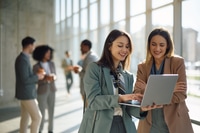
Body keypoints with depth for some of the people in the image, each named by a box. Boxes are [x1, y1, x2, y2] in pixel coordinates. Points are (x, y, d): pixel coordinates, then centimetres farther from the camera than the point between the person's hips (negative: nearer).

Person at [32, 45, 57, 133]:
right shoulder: (36, 66, -11)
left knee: (51, 111, 8)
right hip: (42, 91, -4)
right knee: (42, 112, 0)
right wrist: (46, 79, -28)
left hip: (52, 90, 4)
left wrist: (54, 77, -19)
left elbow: (54, 76, 5)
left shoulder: (52, 64, 2)